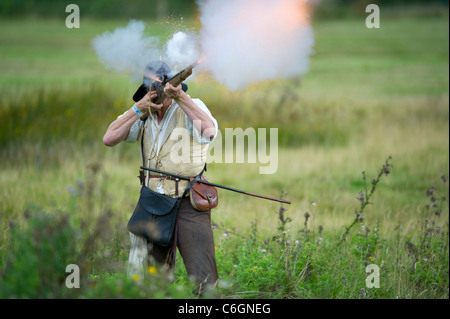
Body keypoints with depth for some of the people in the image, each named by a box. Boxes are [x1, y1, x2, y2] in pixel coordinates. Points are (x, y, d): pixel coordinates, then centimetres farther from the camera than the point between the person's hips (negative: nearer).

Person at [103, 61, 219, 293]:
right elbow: (109, 139, -2)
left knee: (203, 279, -11)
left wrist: (181, 98, -25)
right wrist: (138, 108, -10)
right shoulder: (142, 116, 10)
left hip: (188, 204, -4)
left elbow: (209, 131, -23)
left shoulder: (191, 107, -2)